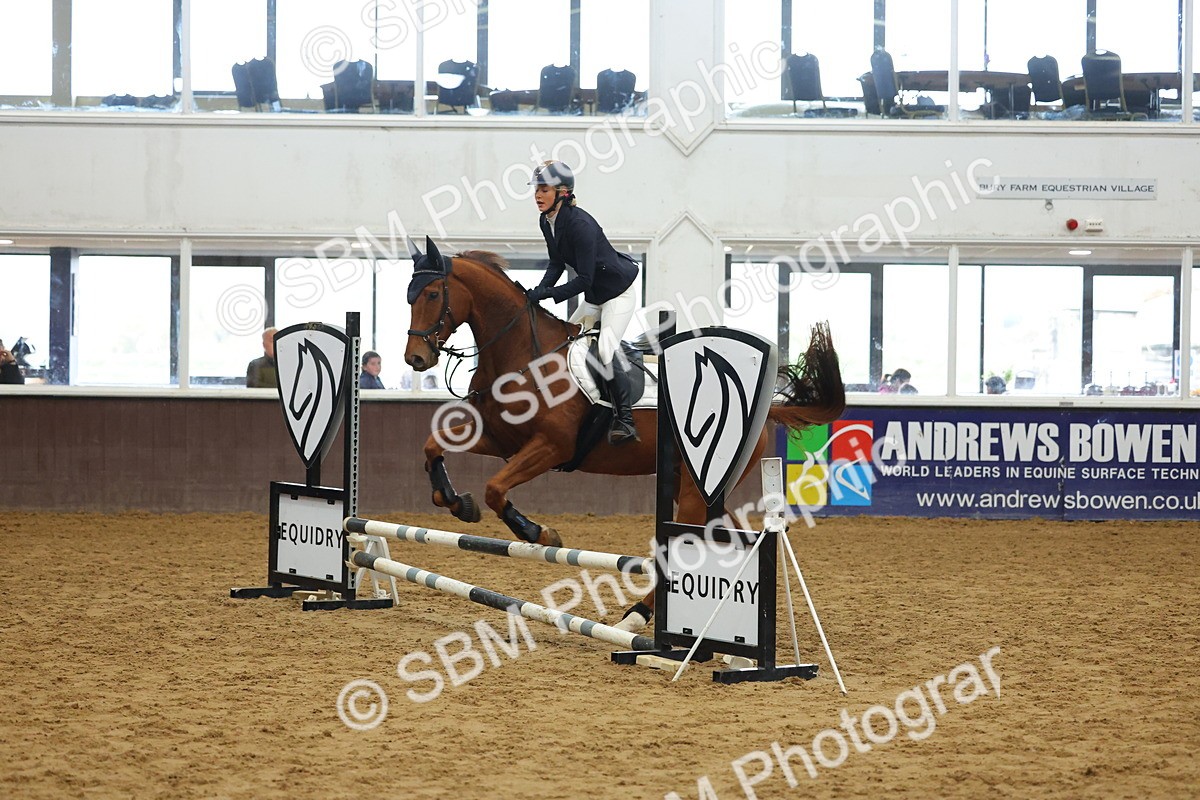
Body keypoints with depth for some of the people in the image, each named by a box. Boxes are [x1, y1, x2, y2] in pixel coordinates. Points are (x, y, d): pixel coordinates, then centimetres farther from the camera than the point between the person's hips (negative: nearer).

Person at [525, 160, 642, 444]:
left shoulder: (579, 224, -30)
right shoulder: (546, 222, -3)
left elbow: (584, 280, -31)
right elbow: (557, 263, 6)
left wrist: (545, 294, -34)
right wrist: (539, 290, -11)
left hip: (619, 292, -10)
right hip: (594, 296, 10)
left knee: (606, 348, -23)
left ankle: (625, 421, -19)